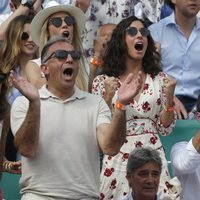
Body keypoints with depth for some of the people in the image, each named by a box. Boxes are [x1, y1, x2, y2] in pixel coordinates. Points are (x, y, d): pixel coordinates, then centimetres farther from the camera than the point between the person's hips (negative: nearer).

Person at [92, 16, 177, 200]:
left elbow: (165, 128, 5)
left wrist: (169, 96, -9)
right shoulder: (104, 81, 2)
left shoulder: (159, 80, 6)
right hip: (118, 159, -1)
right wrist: (108, 97, -15)